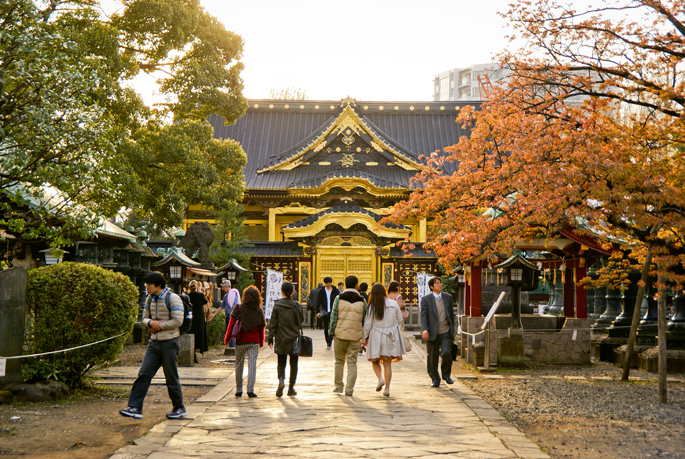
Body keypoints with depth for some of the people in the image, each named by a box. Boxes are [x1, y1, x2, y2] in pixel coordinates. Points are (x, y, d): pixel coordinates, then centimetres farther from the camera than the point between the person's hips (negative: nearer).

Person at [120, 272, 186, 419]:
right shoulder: (150, 299, 10)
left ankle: (179, 408, 17)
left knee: (172, 378, 3)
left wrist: (159, 326, -11)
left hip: (169, 342, -6)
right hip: (154, 342, 6)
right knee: (144, 374, -2)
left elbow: (177, 321, -17)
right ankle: (135, 408, -2)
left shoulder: (172, 298, -11)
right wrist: (151, 322, -9)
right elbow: (144, 318, 14)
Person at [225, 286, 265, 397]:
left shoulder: (238, 309, -6)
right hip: (254, 342, 0)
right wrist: (261, 342, 15)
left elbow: (231, 324, -5)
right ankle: (250, 390, -7)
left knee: (239, 365, 11)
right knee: (252, 365, 0)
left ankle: (238, 390, 16)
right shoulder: (259, 311, -1)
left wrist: (227, 338, 3)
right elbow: (261, 328, 4)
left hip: (240, 341, 0)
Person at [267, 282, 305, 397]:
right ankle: (291, 388, 13)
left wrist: (270, 338, 1)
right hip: (294, 340, 0)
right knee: (293, 364, 10)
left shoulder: (277, 305, -7)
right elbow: (301, 320, 5)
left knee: (281, 363, 10)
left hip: (281, 340, 0)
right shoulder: (297, 306, -7)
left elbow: (272, 323, -4)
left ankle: (281, 380, -17)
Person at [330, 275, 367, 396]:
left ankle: (338, 386, 22)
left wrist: (332, 333, 6)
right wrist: (365, 336, 16)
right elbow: (365, 321, 4)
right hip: (355, 336, 0)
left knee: (339, 361, 14)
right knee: (352, 363, 4)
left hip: (340, 334, 0)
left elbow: (333, 317, -3)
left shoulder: (339, 298, -3)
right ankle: (349, 389, 2)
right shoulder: (362, 301, 0)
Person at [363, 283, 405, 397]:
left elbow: (368, 324, -3)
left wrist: (365, 337, 11)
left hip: (376, 337, -2)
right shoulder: (393, 303, -4)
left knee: (375, 361, 15)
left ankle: (380, 378, -10)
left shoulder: (372, 306, -8)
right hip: (391, 337, 2)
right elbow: (400, 320, 4)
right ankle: (387, 388, 3)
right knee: (388, 363, 7)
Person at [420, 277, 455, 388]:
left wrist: (452, 329, 16)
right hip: (432, 333, -1)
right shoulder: (426, 299, 0)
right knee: (432, 358, 4)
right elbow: (423, 316, -7)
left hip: (445, 332, 1)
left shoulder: (448, 298, 11)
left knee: (446, 353, -15)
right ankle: (435, 380, 21)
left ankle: (446, 375, 8)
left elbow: (452, 315, 18)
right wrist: (425, 330, -21)